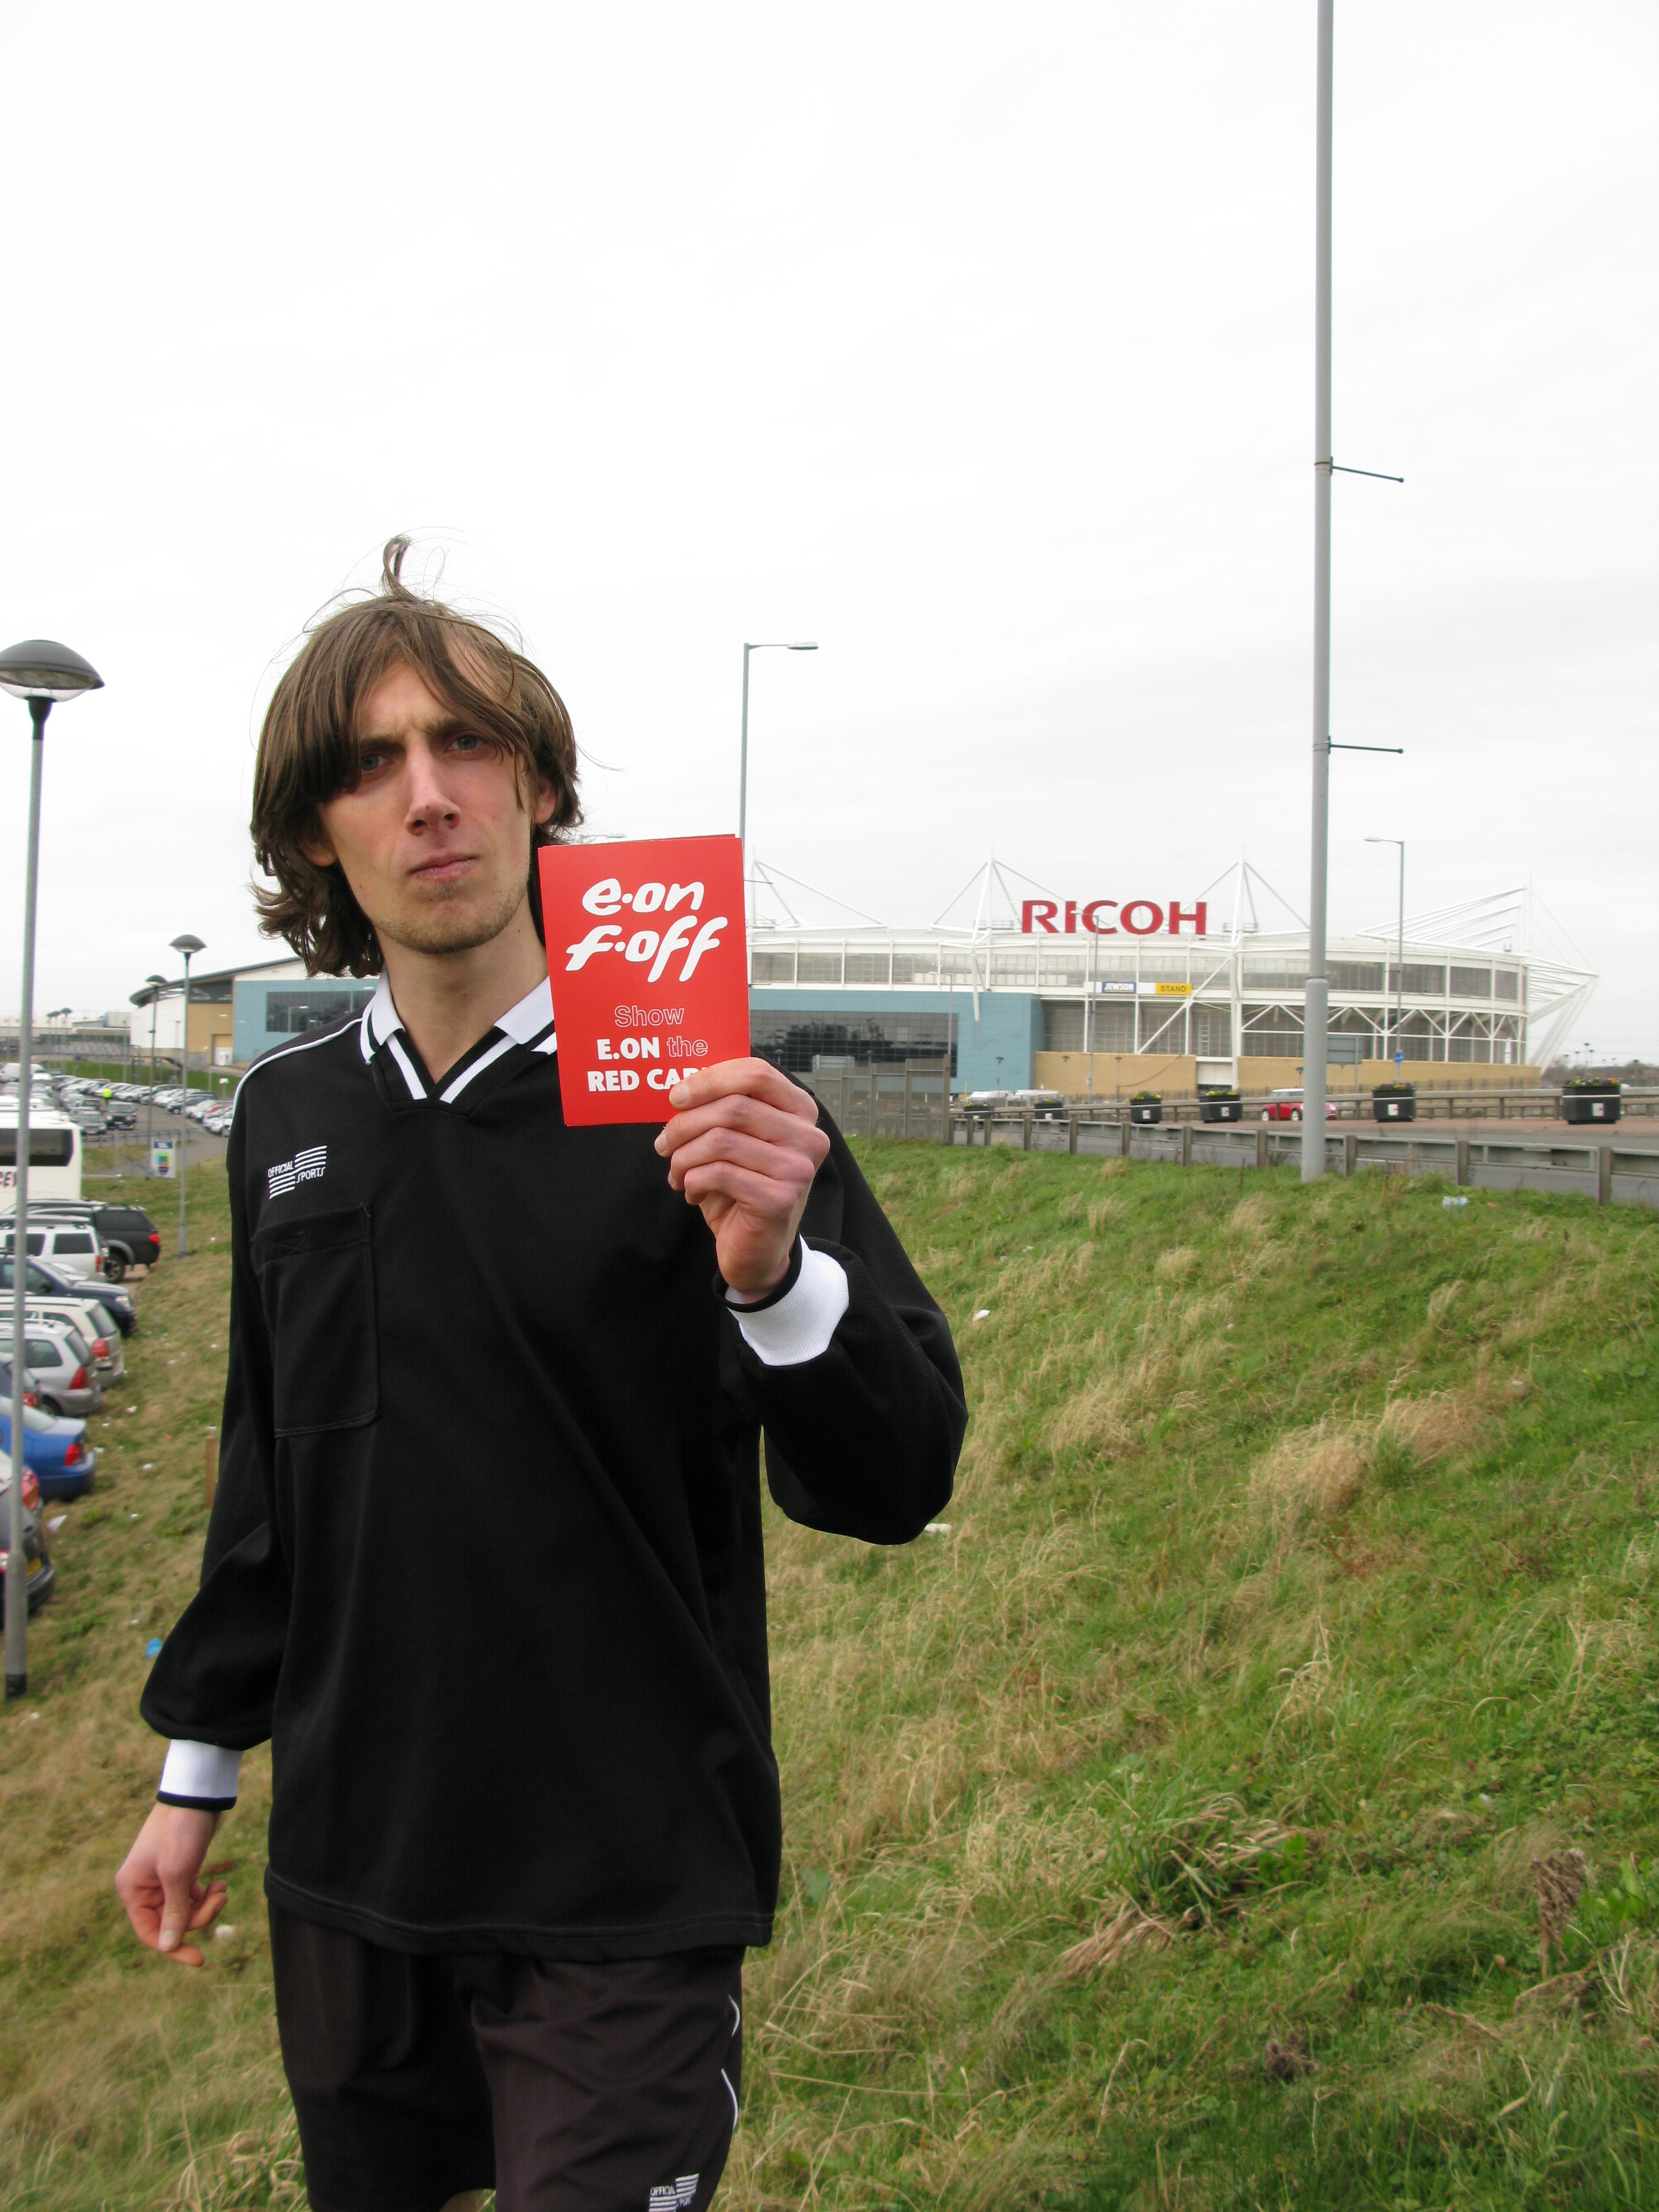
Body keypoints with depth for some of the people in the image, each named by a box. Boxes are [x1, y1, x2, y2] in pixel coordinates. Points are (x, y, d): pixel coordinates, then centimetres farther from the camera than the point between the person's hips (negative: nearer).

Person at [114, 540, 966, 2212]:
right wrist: (197, 1769, 17)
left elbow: (896, 1484, -16)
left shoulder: (702, 1107, -13)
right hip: (345, 1875, 5)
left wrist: (772, 1276, -34)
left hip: (625, 1893, -5)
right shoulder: (288, 1114, 3)